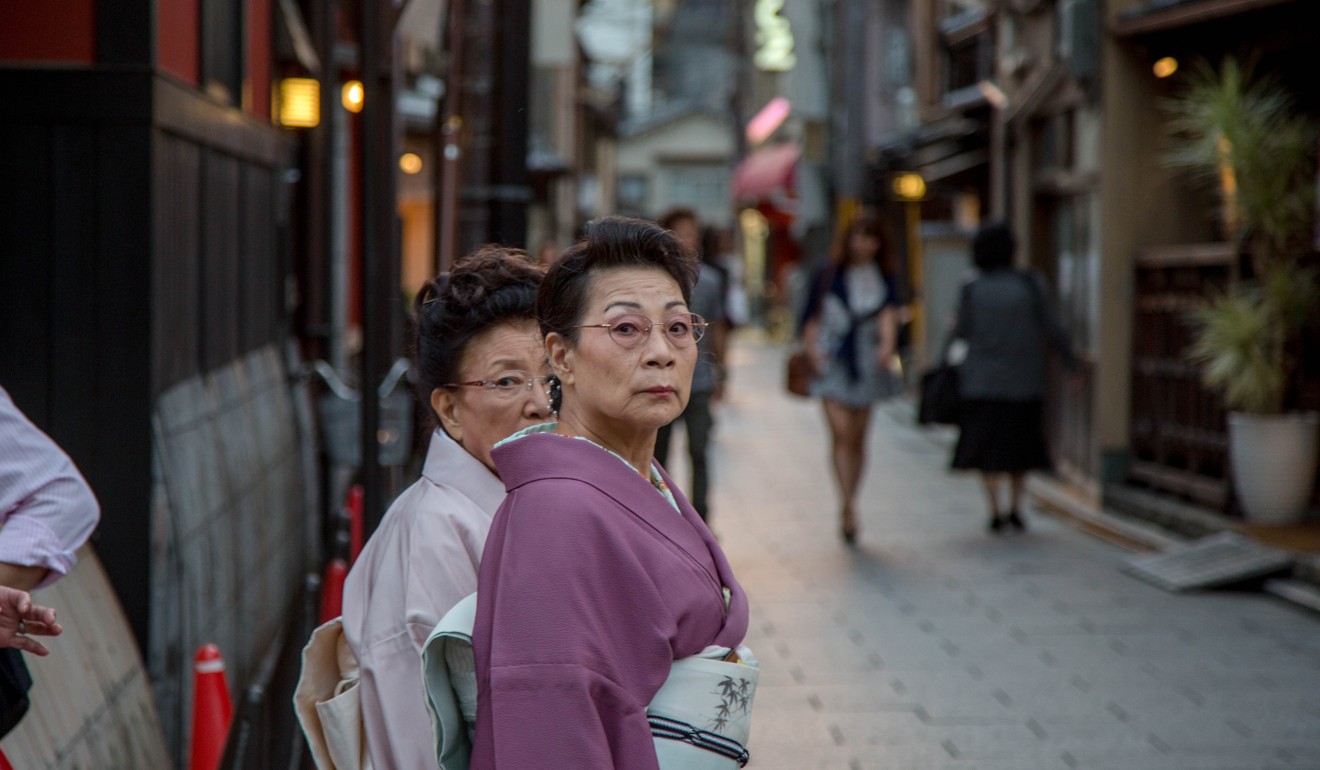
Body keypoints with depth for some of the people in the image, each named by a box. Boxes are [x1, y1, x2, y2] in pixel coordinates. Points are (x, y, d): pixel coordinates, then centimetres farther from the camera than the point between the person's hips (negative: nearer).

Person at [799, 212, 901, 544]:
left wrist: (887, 344, -28)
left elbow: (889, 313, -10)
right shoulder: (829, 276, 2)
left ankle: (847, 513, 19)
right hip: (832, 363, -2)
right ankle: (848, 505, -24)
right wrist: (813, 350, -9)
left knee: (857, 439, 7)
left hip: (866, 364, 2)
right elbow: (811, 317, 6)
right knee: (840, 432, -16)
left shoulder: (883, 279, 6)